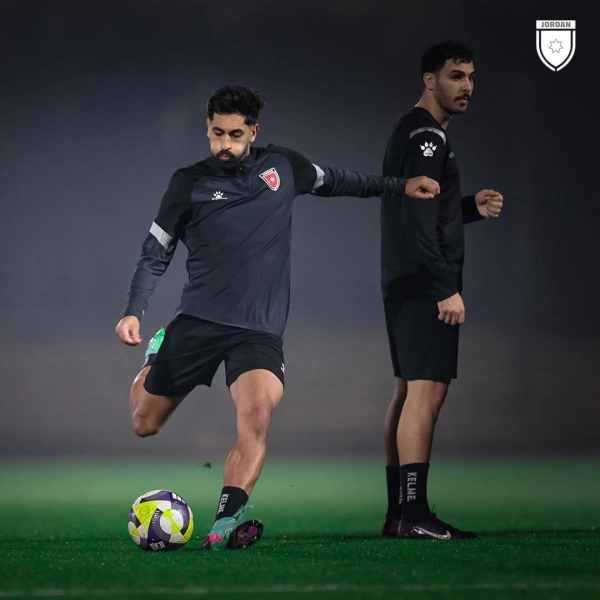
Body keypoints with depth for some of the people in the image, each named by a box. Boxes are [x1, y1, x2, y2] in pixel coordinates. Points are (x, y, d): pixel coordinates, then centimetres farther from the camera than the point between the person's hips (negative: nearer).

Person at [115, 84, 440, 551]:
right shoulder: (189, 184, 2)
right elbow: (156, 253, 4)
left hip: (260, 329, 0)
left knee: (257, 417, -28)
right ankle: (156, 355, 43)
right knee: (143, 425, 8)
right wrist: (134, 313, -9)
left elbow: (333, 181, 27)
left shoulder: (283, 166, 7)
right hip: (197, 320, 0)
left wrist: (399, 186, 23)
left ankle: (225, 524, -32)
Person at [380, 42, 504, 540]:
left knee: (410, 392, 10)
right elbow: (418, 220, -21)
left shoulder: (412, 132, 20)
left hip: (406, 284, 11)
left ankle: (399, 512, 12)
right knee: (427, 390, -14)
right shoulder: (427, 134, -12)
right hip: (425, 284, -11)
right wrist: (447, 289, -24)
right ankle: (414, 514, -17)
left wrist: (472, 208, 13)